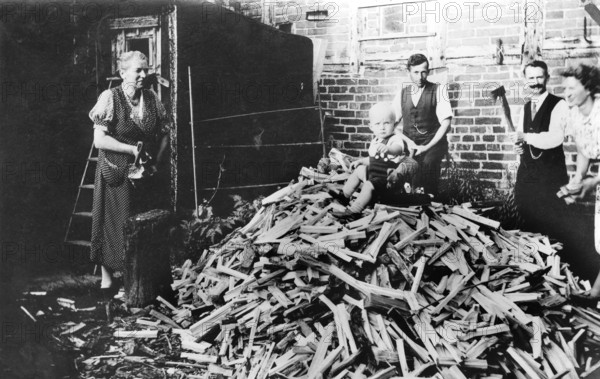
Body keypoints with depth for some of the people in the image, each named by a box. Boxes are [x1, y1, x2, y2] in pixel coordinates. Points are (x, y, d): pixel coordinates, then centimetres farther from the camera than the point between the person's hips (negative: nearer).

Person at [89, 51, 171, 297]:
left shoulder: (152, 99, 4)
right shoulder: (110, 98, -10)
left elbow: (164, 135, 9)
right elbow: (99, 140, -14)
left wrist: (157, 161, -5)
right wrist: (132, 149, -19)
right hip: (116, 173, -4)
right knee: (114, 222, 3)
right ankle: (107, 275, 17)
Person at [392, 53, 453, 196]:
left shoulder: (437, 91, 2)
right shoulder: (402, 93, 12)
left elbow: (445, 123, -5)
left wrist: (427, 147, -13)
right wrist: (406, 140, -9)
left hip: (432, 145, -1)